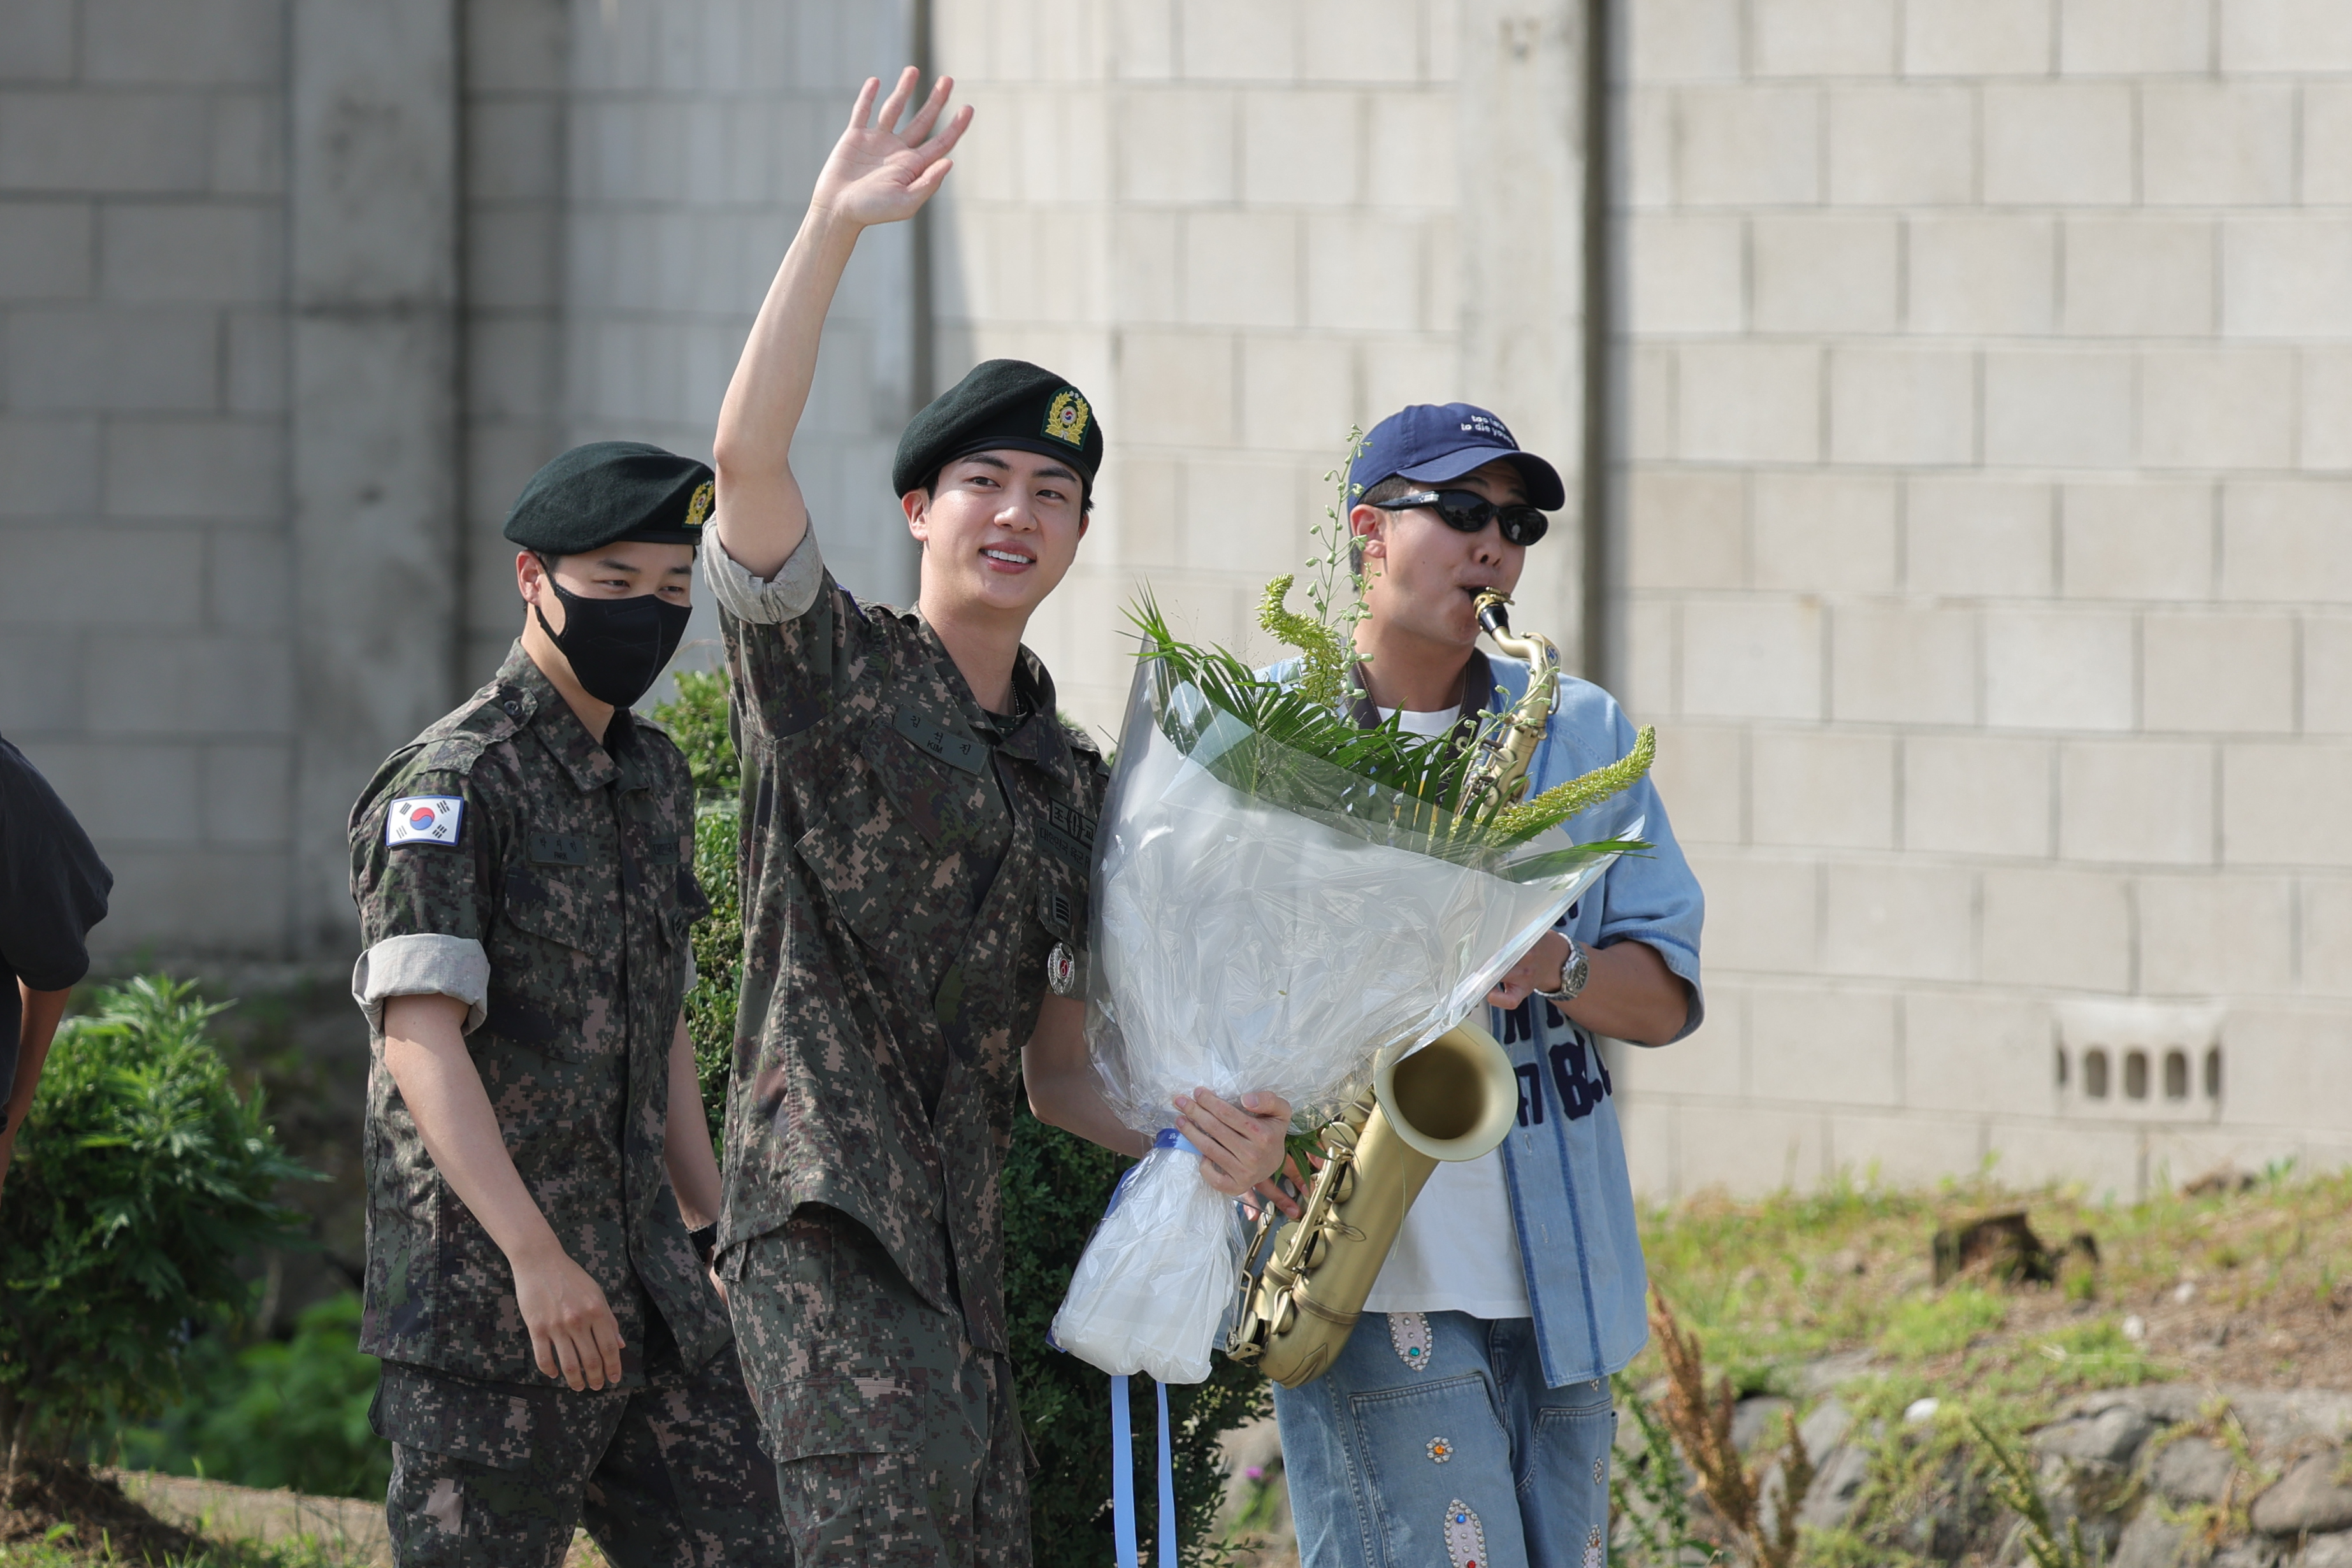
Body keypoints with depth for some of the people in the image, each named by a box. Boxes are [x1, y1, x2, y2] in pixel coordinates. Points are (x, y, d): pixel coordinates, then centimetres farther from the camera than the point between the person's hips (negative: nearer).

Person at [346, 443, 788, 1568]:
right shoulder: (452, 783, -11)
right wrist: (536, 1259, -27)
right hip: (484, 1297, -8)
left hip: (646, 1293, 8)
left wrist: (716, 1235, 21)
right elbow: (419, 1033, -20)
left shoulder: (654, 777, 16)